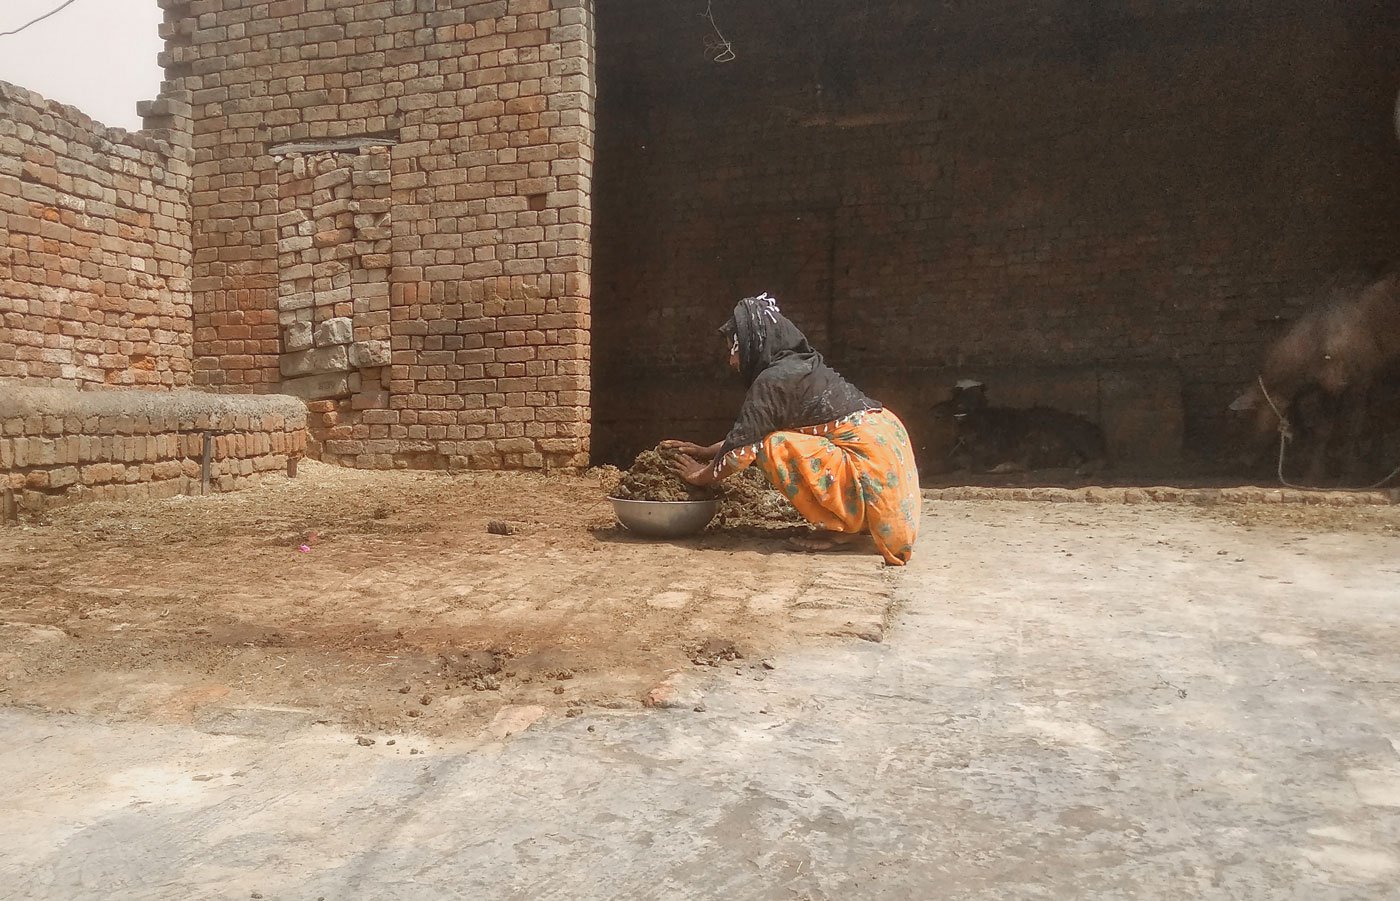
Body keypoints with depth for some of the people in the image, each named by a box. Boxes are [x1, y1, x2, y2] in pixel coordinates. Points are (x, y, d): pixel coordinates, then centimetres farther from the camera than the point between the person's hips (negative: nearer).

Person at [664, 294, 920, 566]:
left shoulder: (773, 379, -12)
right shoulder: (800, 366, 16)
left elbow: (744, 446, -8)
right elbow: (749, 433, 23)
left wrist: (702, 476, 7)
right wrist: (707, 451, 23)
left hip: (869, 457, -10)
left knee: (773, 447, -13)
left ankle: (841, 527, -4)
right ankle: (856, 520, 16)